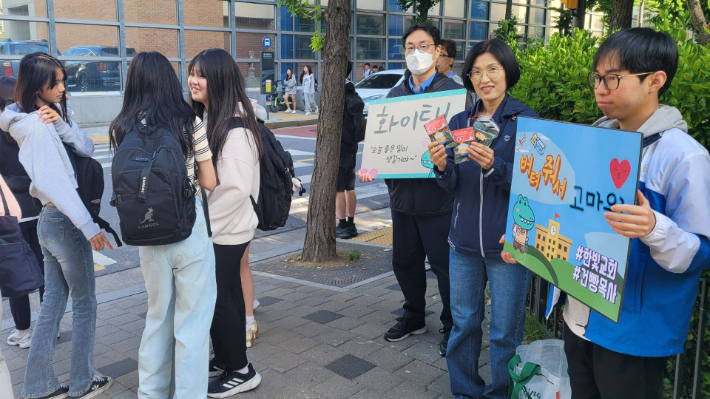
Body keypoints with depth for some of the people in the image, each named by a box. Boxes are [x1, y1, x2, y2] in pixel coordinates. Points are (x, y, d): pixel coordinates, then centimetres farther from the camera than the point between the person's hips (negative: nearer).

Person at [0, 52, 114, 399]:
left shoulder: (51, 116, 9)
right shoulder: (37, 125, -18)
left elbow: (87, 148, 3)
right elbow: (55, 181, -26)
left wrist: (60, 124, -14)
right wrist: (89, 227, -29)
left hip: (50, 220, 8)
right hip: (65, 221, -8)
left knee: (53, 302, 13)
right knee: (84, 303, 5)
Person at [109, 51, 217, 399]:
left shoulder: (121, 129, -1)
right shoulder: (189, 122, -11)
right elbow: (210, 182, -7)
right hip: (189, 229, -4)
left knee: (157, 315, 22)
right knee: (192, 321, 8)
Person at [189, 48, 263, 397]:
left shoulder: (234, 127, -20)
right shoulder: (203, 117, 8)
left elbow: (237, 188, -23)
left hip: (225, 230, -8)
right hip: (213, 227, 8)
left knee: (216, 297, 2)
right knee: (225, 293, 18)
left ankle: (240, 371, 19)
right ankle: (226, 359, 34)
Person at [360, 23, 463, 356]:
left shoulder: (453, 92, -5)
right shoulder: (395, 95, 12)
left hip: (438, 197, -5)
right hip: (402, 194, 6)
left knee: (445, 265, 4)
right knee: (405, 261, 16)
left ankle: (452, 328, 22)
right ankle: (414, 317, 37)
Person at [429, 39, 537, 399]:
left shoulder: (526, 121, -6)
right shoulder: (459, 122, 6)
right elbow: (452, 185, 4)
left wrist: (493, 165, -27)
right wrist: (442, 167, -18)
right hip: (464, 241, 4)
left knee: (504, 332, 6)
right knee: (463, 323, 16)